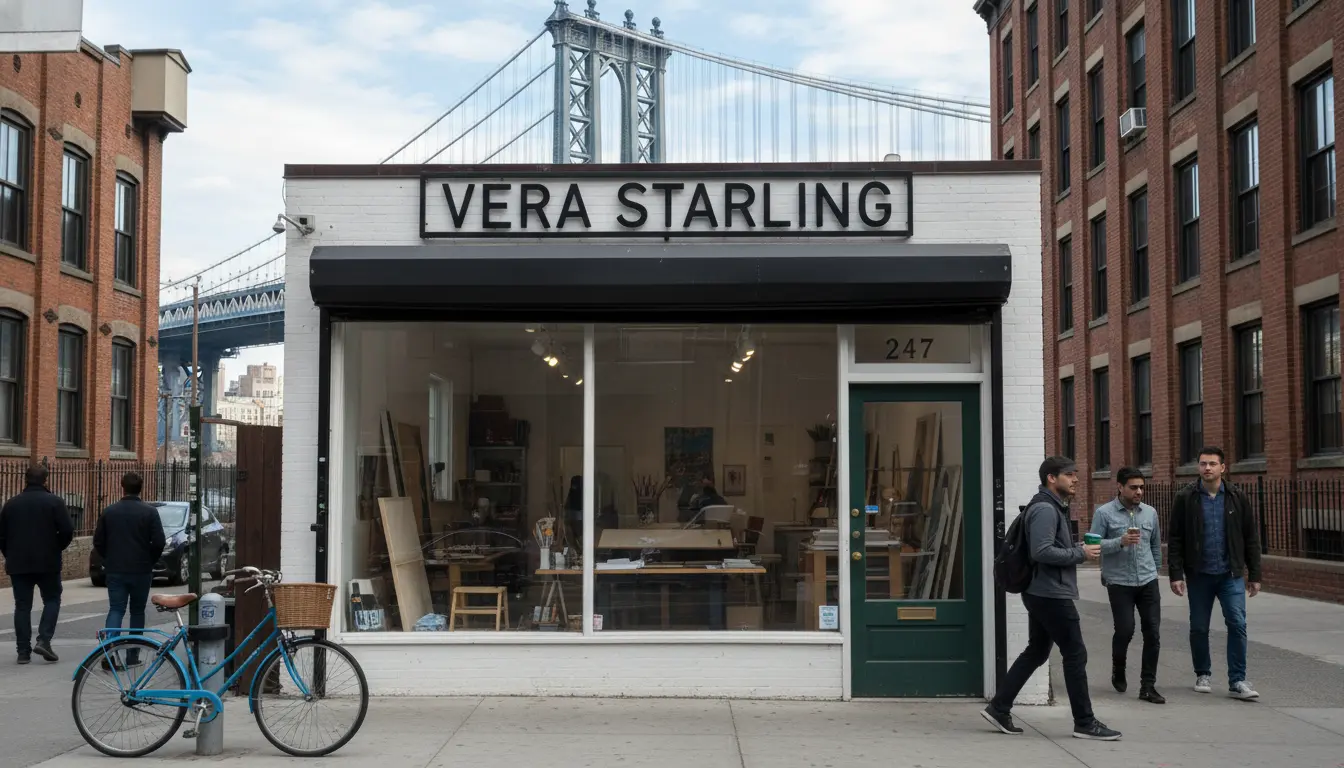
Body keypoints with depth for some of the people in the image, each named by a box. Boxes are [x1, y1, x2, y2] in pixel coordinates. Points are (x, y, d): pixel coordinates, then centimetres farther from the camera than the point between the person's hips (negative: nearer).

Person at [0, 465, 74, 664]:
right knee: (52, 600, 11)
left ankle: (24, 651, 6)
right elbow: (67, 532, -12)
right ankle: (43, 640, -5)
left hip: (18, 563, 3)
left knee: (22, 606, 7)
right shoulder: (54, 502, -5)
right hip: (47, 563, -3)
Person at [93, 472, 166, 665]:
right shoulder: (150, 512, -7)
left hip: (115, 570, 1)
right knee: (137, 611, 11)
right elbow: (158, 542, -11)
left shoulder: (109, 511, 1)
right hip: (141, 570, -1)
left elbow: (98, 541, 5)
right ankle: (132, 655, 14)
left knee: (116, 610, 2)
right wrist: (150, 562, 6)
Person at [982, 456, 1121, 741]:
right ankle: (1084, 723, 6)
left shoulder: (1053, 507, 17)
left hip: (1041, 593, 11)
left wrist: (1078, 550, 6)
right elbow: (1042, 552, -25)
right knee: (1075, 654, -2)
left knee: (1036, 652, 14)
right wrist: (1080, 553, -18)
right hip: (1052, 595, -11)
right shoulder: (1045, 509, -16)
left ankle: (999, 708, 16)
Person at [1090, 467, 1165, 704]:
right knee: (1125, 631, -3)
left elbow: (1156, 545, 20)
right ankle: (1118, 673, 25)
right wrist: (1120, 542, -22)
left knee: (1152, 633, 0)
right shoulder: (1104, 513, -5)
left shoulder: (1150, 513, 9)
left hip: (1148, 583, 4)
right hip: (1119, 584, -4)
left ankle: (1148, 686, 9)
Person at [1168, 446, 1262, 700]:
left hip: (1231, 574, 0)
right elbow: (1174, 539, -2)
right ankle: (1203, 675, 26)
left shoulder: (1237, 498, 2)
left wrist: (1254, 575, 4)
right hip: (1199, 575, 0)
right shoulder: (1185, 498, -2)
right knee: (1199, 628, 9)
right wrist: (1176, 574, -8)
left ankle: (1237, 681, -3)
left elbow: (1251, 538, 6)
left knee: (1237, 624, -9)